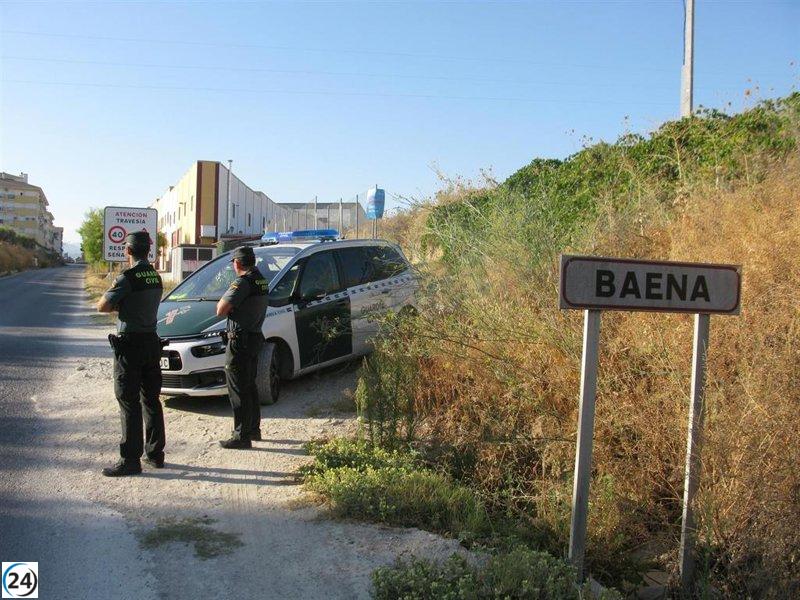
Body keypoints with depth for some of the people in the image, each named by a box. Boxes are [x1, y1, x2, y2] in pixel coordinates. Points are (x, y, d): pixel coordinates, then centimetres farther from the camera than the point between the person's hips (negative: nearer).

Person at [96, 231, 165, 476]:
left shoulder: (128, 277, -16)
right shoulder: (155, 276, 9)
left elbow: (103, 306, -15)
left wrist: (107, 299, 4)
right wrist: (121, 304, 7)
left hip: (130, 345, -7)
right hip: (151, 342, 7)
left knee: (129, 403, -3)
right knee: (151, 400, 14)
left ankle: (130, 460, 1)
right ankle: (155, 454, 21)